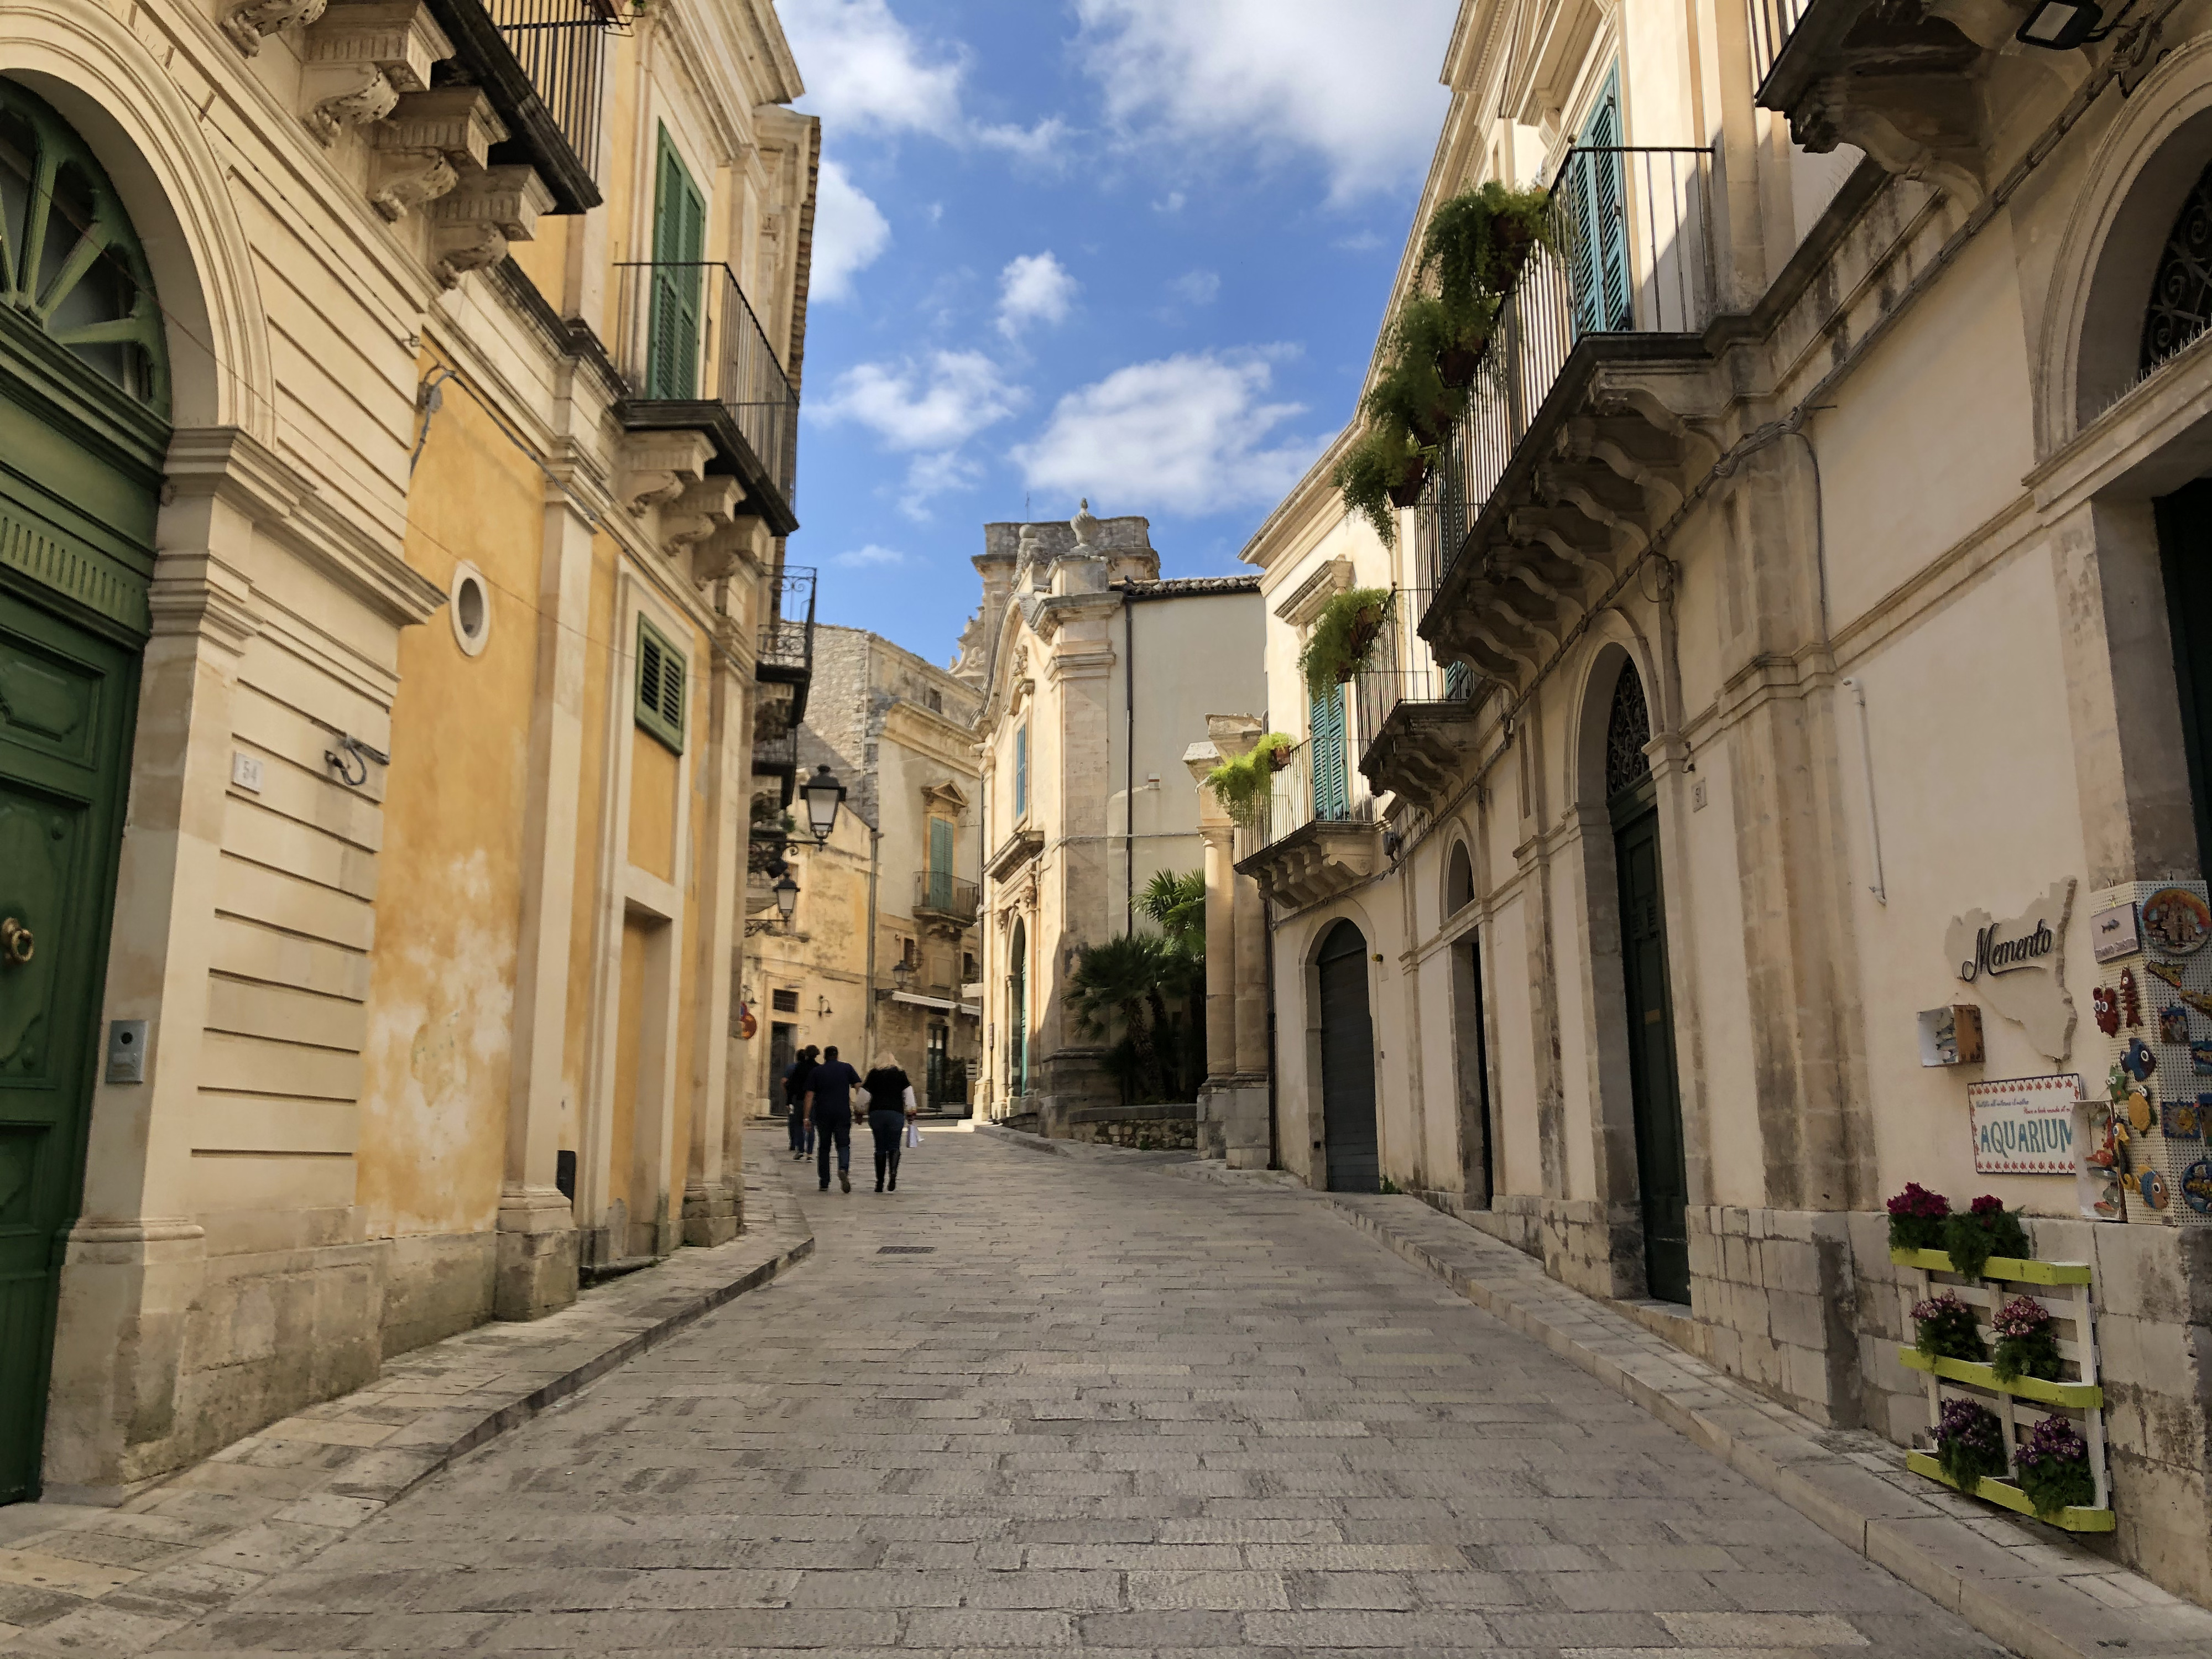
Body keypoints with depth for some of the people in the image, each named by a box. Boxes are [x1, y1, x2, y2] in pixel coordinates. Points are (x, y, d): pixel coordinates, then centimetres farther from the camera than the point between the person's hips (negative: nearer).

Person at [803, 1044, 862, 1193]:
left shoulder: (816, 1072, 8)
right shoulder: (847, 1068, 8)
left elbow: (810, 1096, 2)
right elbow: (859, 1087, -1)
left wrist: (807, 1117, 3)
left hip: (823, 1115, 1)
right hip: (843, 1114, -1)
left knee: (824, 1148, 10)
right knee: (843, 1144, 3)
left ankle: (824, 1183, 10)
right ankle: (843, 1169, -26)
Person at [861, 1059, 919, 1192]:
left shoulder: (873, 1074, 11)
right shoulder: (900, 1073, 11)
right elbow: (908, 1093, 4)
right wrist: (911, 1112, 7)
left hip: (876, 1113, 1)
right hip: (896, 1113, -1)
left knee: (880, 1148, 8)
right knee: (894, 1146, 3)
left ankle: (880, 1182, 7)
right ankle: (893, 1173, -24)